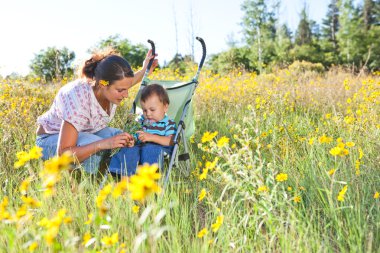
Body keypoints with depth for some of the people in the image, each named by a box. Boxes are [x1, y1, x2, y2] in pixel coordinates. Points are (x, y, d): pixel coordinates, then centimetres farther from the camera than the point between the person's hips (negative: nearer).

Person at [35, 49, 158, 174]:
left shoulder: (111, 87, -19)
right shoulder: (78, 98, -39)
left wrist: (144, 71, 0)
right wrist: (103, 144, -50)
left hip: (86, 133, 7)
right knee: (96, 147, -35)